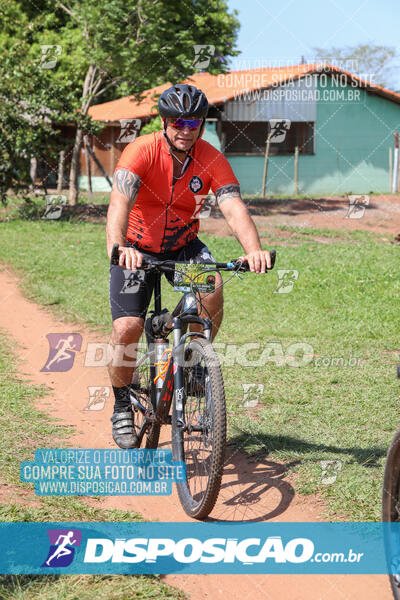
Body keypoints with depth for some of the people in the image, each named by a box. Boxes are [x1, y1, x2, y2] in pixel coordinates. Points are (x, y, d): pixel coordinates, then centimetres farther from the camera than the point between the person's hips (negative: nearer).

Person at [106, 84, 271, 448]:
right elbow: (120, 202, -36)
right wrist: (118, 248, -55)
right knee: (127, 328, -17)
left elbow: (234, 207, -25)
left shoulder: (211, 160, -13)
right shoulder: (142, 151, -22)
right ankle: (122, 405, 8)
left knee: (213, 288, -29)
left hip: (183, 246, 2)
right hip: (138, 249, -2)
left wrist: (254, 250, -45)